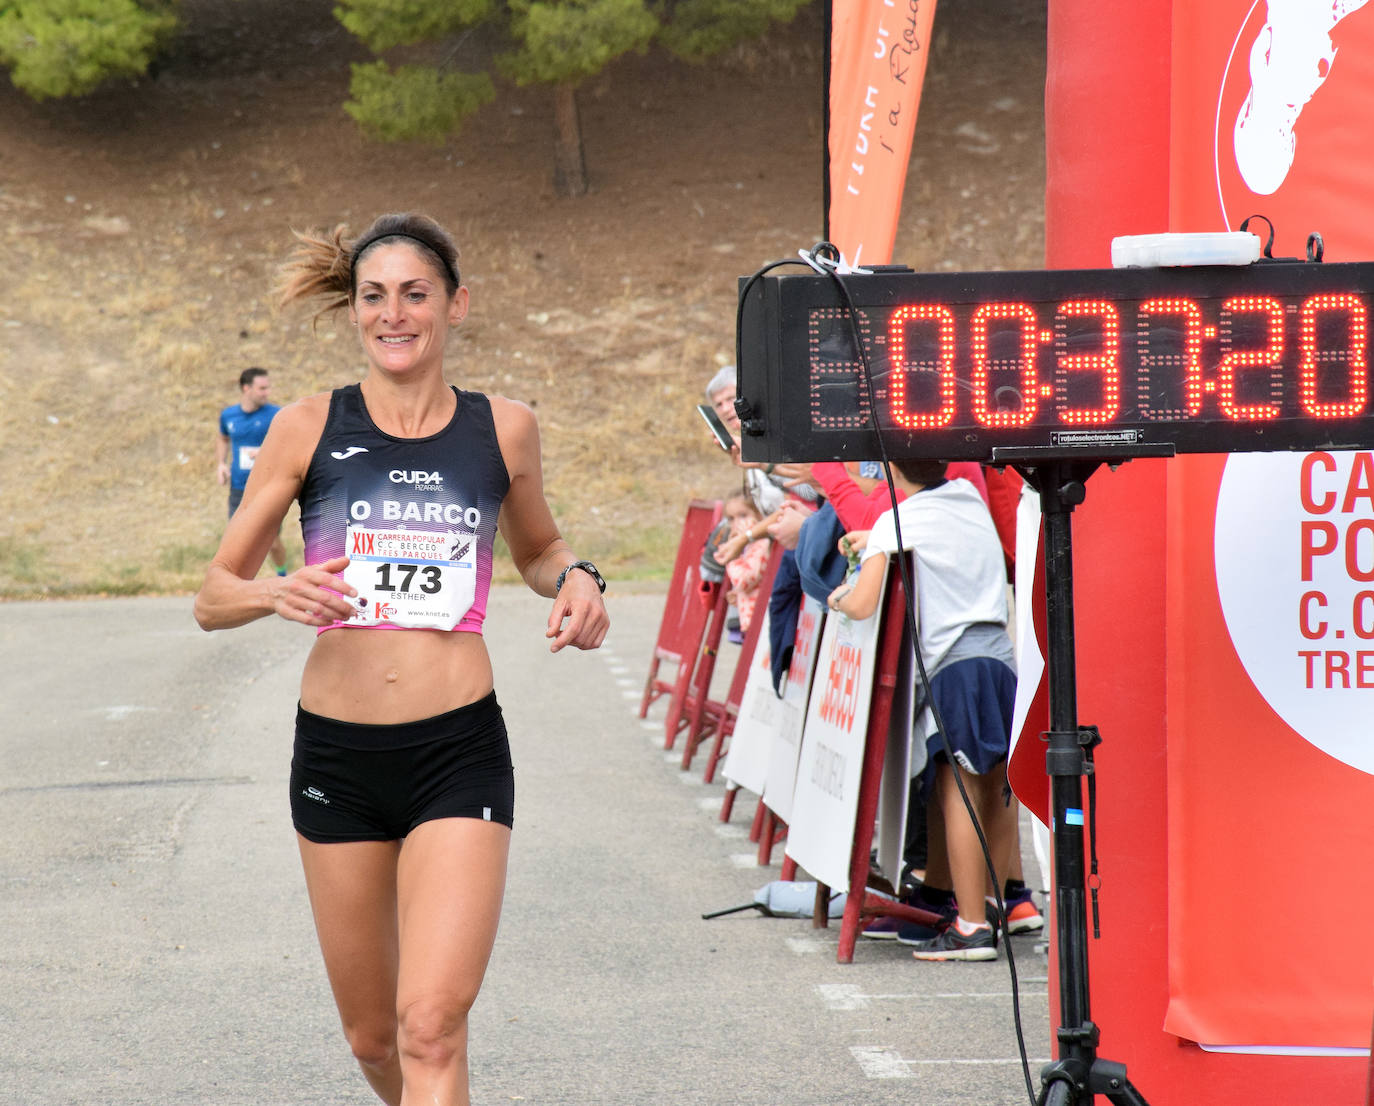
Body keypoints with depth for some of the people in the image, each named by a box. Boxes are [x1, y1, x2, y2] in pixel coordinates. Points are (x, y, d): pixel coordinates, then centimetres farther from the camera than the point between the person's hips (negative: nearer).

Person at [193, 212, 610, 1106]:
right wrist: (275, 595, -18)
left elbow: (537, 548, 25)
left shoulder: (504, 428, 5)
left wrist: (576, 580, 2)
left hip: (460, 753, -1)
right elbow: (214, 596, 4)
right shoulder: (308, 428, 2)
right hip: (338, 755, 1)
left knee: (432, 1029, -16)